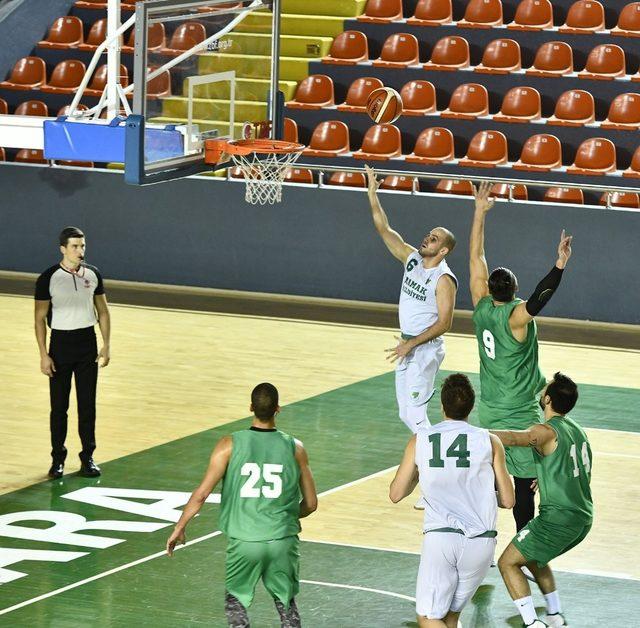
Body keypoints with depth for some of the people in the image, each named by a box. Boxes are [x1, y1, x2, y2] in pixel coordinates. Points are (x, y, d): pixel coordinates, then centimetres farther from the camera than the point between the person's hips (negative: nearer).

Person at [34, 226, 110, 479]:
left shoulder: (93, 274, 2)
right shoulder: (48, 278, -9)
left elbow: (103, 311, 11)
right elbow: (40, 318, -5)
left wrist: (106, 345, 4)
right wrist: (44, 355, -10)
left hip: (87, 343, 3)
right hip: (61, 342, -3)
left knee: (87, 404, 5)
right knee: (59, 406, 2)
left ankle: (88, 458, 14)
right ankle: (58, 458, 12)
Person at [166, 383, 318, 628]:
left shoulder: (230, 445, -5)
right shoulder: (295, 448, 0)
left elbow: (201, 494, -7)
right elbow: (310, 504, 6)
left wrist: (180, 527, 7)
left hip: (243, 541, -1)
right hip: (283, 541, 1)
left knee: (236, 600, 19)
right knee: (286, 603, 20)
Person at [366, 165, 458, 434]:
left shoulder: (444, 279, -17)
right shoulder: (411, 258, 4)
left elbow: (444, 323, -19)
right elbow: (384, 229, 6)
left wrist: (411, 344, -24)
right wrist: (373, 194, -2)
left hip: (426, 349, -8)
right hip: (407, 346, 8)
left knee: (414, 414, -14)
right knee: (406, 414, 12)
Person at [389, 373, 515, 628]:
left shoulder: (420, 440, 4)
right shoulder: (489, 442, 3)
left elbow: (396, 494, 10)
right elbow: (508, 501, 8)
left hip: (439, 538, -2)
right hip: (480, 540, 2)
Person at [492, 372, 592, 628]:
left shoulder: (546, 432, -13)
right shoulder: (577, 430, 14)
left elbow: (513, 438, -32)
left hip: (559, 518, -9)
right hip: (584, 518, 9)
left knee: (508, 563, 1)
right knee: (533, 557, 29)